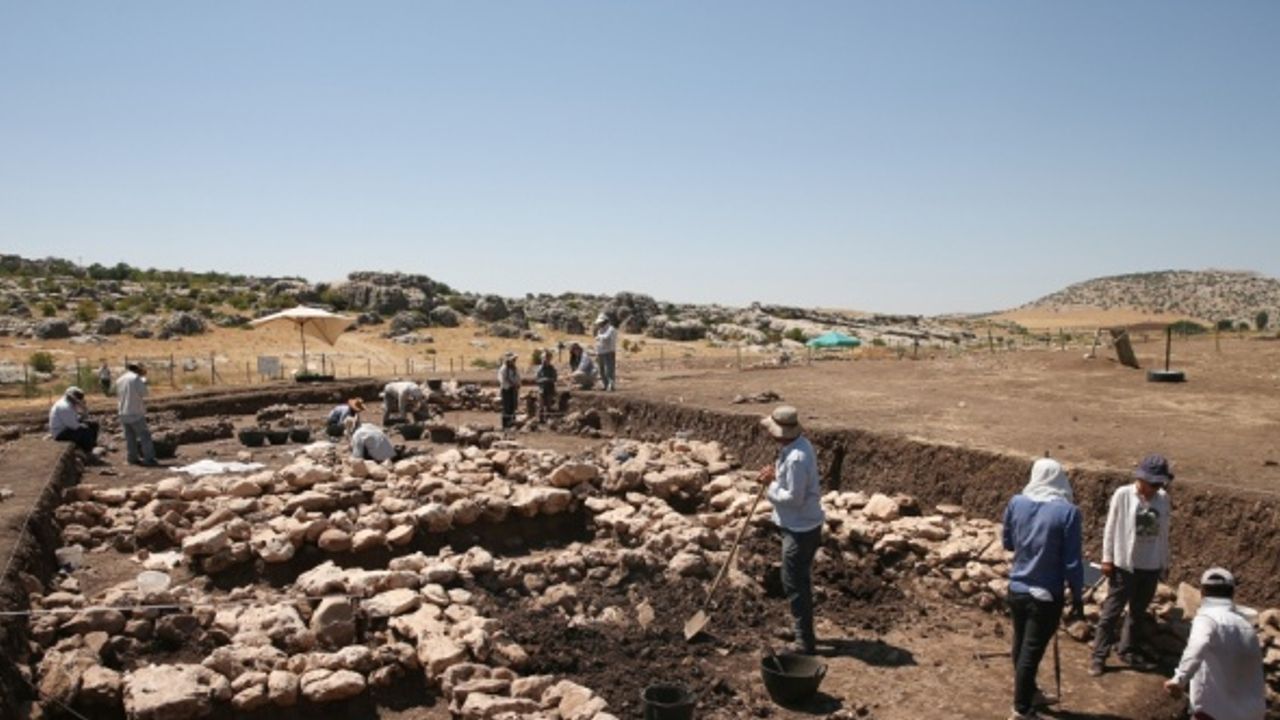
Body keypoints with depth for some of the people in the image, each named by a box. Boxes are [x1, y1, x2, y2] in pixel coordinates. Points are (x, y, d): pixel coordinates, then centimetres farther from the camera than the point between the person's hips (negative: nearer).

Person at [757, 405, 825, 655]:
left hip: (800, 529, -11)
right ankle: (803, 632, 36)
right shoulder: (798, 444, 3)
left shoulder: (796, 458, -28)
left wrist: (771, 491, -12)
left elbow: (794, 497, -27)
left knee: (795, 583, -1)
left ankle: (805, 642, 9)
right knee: (801, 580, 22)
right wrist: (776, 474, 1)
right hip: (802, 524, 11)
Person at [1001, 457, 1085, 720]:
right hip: (1046, 595, -4)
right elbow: (1072, 562, -13)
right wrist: (1077, 596, -1)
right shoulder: (1067, 511, -16)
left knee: (1021, 645, 20)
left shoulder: (1016, 503, -3)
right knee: (1032, 651, 3)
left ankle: (1029, 693, 39)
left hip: (1017, 589, 5)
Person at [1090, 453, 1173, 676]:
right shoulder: (1123, 495, -13)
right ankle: (1099, 656, 9)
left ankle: (1129, 651, 31)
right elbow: (1111, 528, -7)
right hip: (1124, 564, -4)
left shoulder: (1163, 499, -1)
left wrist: (1164, 562, 11)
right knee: (1112, 611, 2)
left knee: (1139, 612, 16)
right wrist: (1107, 558, -8)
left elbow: (1163, 532, 8)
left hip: (1151, 566, 4)